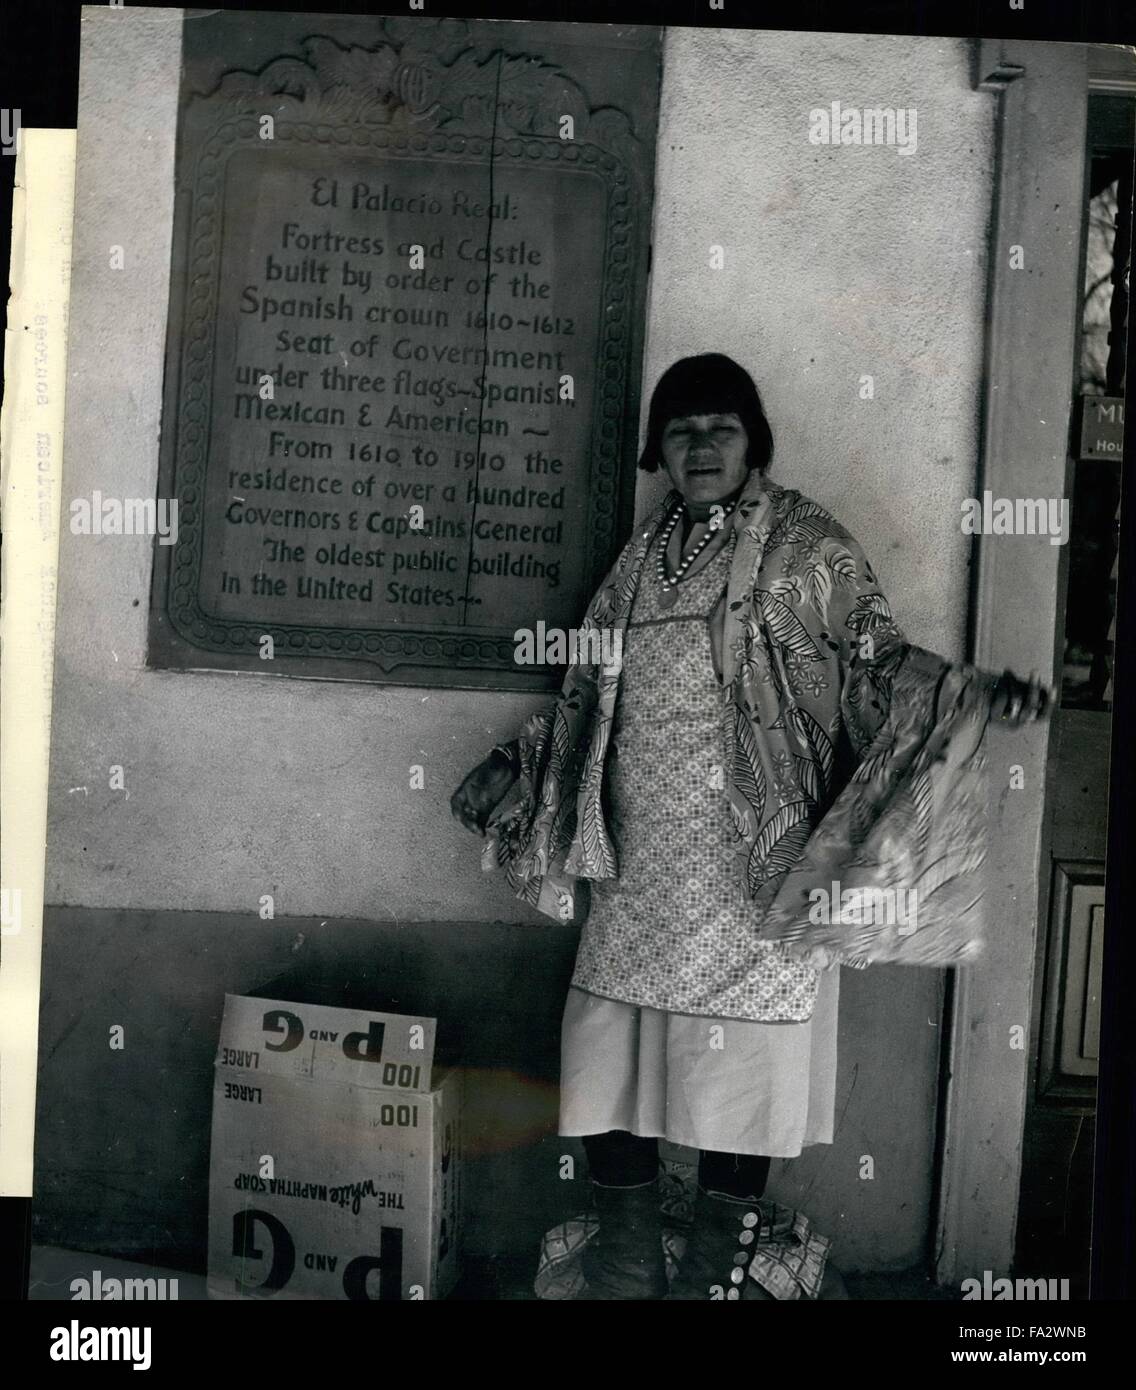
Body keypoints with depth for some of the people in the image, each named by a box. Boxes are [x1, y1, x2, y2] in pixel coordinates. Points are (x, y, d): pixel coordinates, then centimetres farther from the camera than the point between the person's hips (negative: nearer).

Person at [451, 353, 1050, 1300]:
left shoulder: (807, 547, -1)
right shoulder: (644, 556, 14)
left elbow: (876, 654, -7)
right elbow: (588, 691, 21)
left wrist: (968, 691, -24)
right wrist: (512, 766, 23)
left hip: (754, 870, -5)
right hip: (641, 864, 5)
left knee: (738, 1071, 1)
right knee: (610, 1051, 9)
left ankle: (717, 1268, 22)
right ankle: (627, 1266, 27)